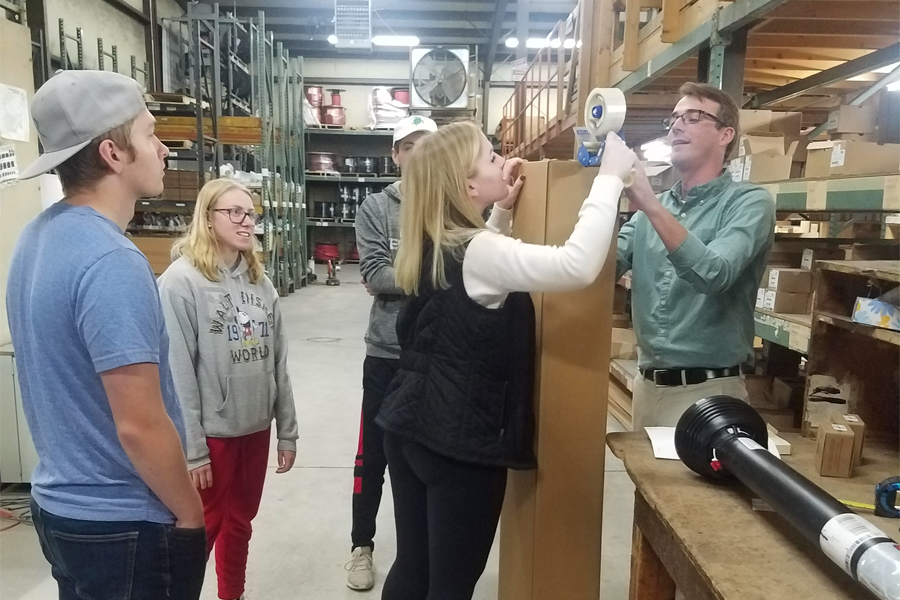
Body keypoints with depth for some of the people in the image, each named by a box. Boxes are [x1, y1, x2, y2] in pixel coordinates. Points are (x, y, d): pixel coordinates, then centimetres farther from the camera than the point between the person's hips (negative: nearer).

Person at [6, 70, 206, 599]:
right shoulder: (112, 262, -27)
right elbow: (139, 426, -27)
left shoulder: (40, 236, 2)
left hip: (61, 503, 9)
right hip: (122, 525, -8)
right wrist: (190, 513, -11)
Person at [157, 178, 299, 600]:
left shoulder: (259, 279, 5)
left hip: (256, 427, 6)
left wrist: (287, 430, 7)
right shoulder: (181, 280, -13)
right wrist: (192, 448, -15)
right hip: (212, 431, -5)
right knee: (203, 529, 10)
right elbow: (178, 372, -15)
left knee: (240, 524, 20)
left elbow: (278, 361, 6)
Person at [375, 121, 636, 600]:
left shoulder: (433, 245, 6)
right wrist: (610, 177, -20)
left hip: (411, 426, 9)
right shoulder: (476, 252, -21)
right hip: (461, 439, -8)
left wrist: (504, 209, 14)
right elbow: (578, 266, -31)